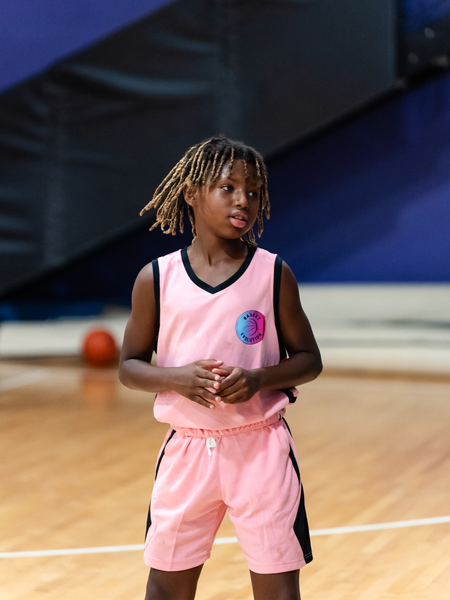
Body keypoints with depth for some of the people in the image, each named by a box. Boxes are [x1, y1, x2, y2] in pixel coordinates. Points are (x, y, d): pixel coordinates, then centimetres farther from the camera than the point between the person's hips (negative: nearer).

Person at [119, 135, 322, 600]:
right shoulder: (157, 278, -1)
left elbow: (308, 360, 2)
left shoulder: (274, 274, -2)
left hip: (261, 449, -1)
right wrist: (178, 378, -16)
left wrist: (258, 379, -17)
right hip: (187, 446, 1)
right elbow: (129, 367, 4)